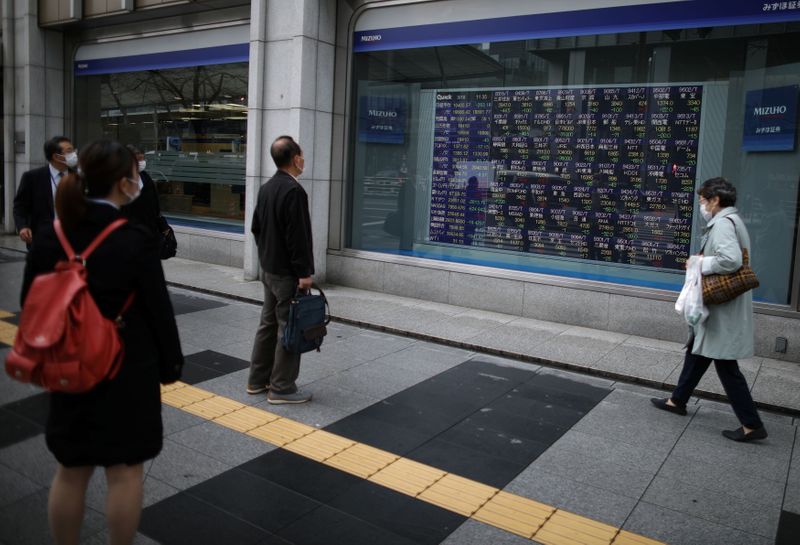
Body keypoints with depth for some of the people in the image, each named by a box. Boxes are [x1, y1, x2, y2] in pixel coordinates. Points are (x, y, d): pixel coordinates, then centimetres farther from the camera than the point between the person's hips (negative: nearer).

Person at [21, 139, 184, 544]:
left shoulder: (48, 236, -3)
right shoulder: (135, 239, -18)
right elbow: (158, 310, -12)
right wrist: (170, 364, 1)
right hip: (128, 372, -5)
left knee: (69, 472, 18)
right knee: (124, 472, 10)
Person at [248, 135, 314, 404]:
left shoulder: (266, 188, 9)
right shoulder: (293, 190, -20)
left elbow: (256, 227, 16)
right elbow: (298, 236, -23)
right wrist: (304, 272, -18)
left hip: (269, 269, 9)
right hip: (288, 273, -9)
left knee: (268, 323, 16)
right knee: (288, 329, -1)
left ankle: (258, 380, 25)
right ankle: (282, 388, 6)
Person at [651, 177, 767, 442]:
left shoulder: (722, 223, -19)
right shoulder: (730, 221, 13)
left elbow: (731, 260, -32)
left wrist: (700, 264, -17)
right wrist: (704, 261, 5)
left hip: (723, 309, -11)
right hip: (719, 305, 11)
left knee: (726, 365, -2)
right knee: (696, 352, 20)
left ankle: (752, 425, 7)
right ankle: (678, 400, 34)